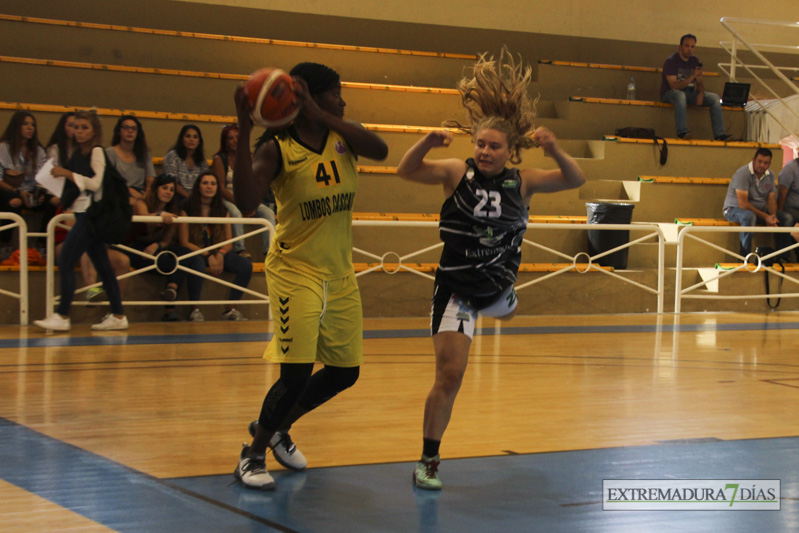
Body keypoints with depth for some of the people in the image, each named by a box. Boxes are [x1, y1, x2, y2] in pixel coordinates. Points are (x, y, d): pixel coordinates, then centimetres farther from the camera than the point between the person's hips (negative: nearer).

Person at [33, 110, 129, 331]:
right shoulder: (79, 153, 16)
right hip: (83, 213, 9)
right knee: (102, 265, 9)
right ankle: (118, 315, 11)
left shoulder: (97, 152, -9)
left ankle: (62, 316, -13)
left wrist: (67, 173, -14)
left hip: (91, 212, -9)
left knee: (65, 261, -13)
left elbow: (95, 183, -17)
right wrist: (61, 177, 6)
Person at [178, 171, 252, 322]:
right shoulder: (188, 209, -5)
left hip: (217, 254, 5)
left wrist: (220, 254, -15)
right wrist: (208, 255, -18)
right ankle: (195, 310, -23)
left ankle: (230, 309, -8)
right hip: (194, 253, -5)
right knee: (197, 265, -40)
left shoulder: (222, 211, 8)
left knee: (246, 266, -18)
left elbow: (228, 242, 8)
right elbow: (184, 242, -8)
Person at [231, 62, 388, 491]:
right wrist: (244, 130, -37)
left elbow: (380, 150, -23)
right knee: (297, 374, -15)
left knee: (344, 372, 12)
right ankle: (252, 454, 7)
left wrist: (319, 115, -29)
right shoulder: (277, 149, -14)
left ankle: (275, 428, 34)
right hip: (295, 272, -6)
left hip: (340, 275, 6)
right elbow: (246, 202, -31)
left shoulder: (342, 138, 1)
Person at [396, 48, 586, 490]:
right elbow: (406, 171, -23)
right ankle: (428, 461, 2)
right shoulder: (456, 173, -13)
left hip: (497, 285, 4)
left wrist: (554, 151, -33)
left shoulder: (522, 182, -7)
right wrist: (428, 142, -42)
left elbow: (574, 180, -14)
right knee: (449, 375, -10)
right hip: (455, 288, -4)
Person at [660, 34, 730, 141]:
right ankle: (682, 131, -47)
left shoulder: (695, 61, 9)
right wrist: (692, 76, -31)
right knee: (680, 95, -41)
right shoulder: (671, 61, -12)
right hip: (670, 93, -6)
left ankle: (719, 134, -16)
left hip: (689, 93, 7)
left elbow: (700, 82, 12)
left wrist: (701, 93, -11)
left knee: (714, 98, -11)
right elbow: (674, 85, -22)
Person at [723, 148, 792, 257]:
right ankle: (745, 259, -37)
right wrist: (765, 217, -25)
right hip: (735, 209, -7)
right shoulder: (743, 173, -19)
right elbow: (743, 204, -24)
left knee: (788, 218, -12)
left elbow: (771, 199, 2)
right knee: (749, 216, -42)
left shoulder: (770, 175, 4)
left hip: (760, 209, 7)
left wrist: (773, 216, -20)